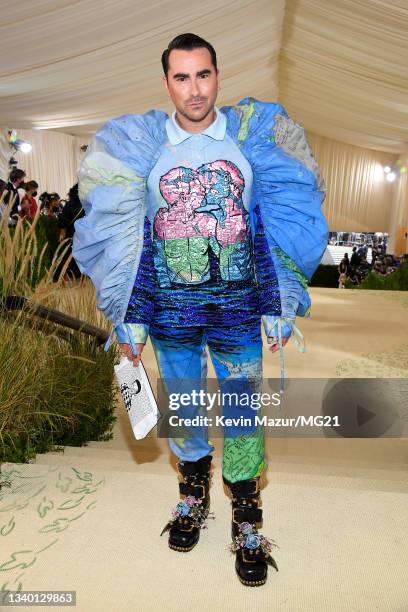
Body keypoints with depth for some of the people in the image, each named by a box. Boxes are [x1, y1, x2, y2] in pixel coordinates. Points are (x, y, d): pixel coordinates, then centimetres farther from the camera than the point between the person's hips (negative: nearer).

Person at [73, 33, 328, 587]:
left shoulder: (253, 136, 2)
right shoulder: (138, 146, 3)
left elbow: (281, 221, 2)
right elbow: (117, 233, 4)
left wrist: (277, 307, -2)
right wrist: (129, 316, 1)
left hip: (237, 305, -1)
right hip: (169, 307, 1)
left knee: (241, 413, 7)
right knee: (182, 408, 15)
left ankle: (246, 518, 29)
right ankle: (193, 488, 41)